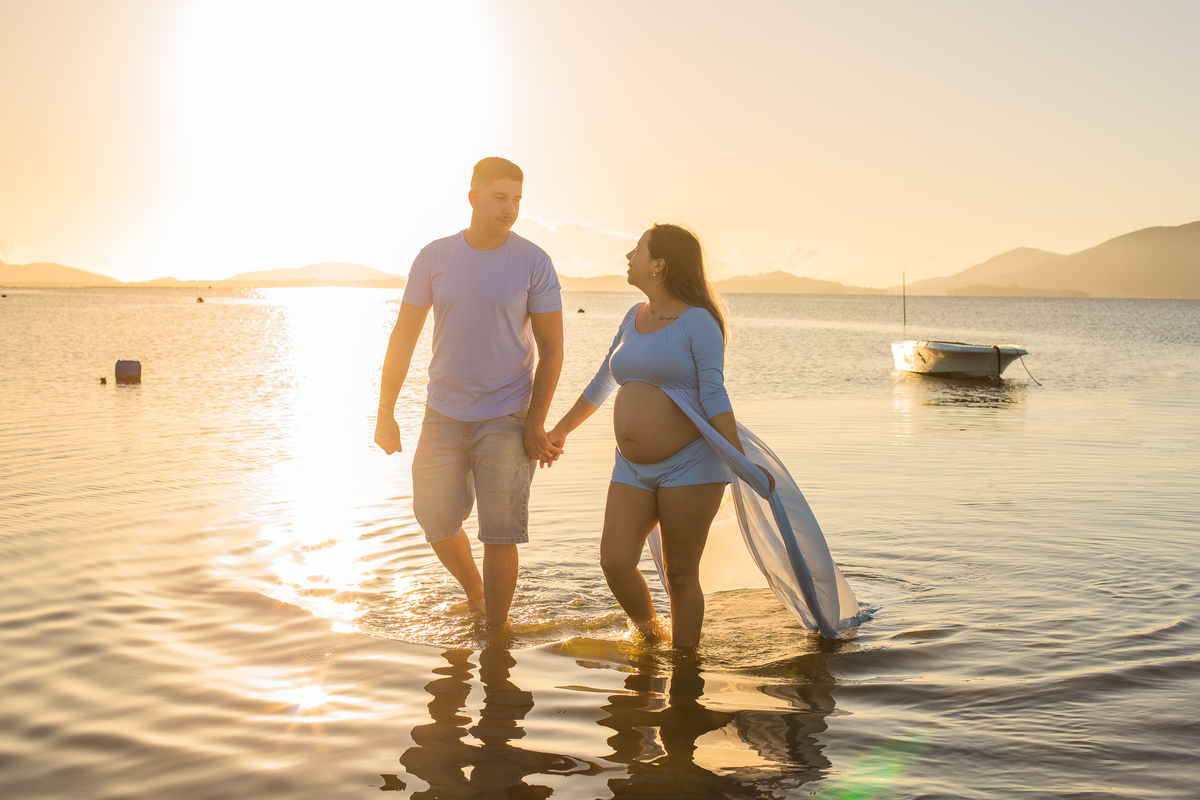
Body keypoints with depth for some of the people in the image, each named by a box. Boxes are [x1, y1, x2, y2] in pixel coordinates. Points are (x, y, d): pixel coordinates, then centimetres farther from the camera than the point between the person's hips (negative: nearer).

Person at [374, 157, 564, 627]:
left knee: (499, 532, -4)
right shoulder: (434, 257, -1)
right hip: (444, 413, 3)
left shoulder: (533, 262, -6)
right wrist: (385, 412, 1)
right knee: (436, 520, 4)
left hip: (506, 417, -2)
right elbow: (403, 337, 4)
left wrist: (535, 423, -10)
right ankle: (474, 594, 33)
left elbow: (551, 348, -4)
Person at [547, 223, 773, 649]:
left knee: (680, 575, -1)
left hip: (689, 466, -6)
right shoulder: (635, 317, 15)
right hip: (633, 470, 6)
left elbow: (714, 397, -12)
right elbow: (602, 384, 26)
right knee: (615, 563, -5)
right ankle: (648, 633, 22)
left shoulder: (697, 321, -6)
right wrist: (560, 431, 33)